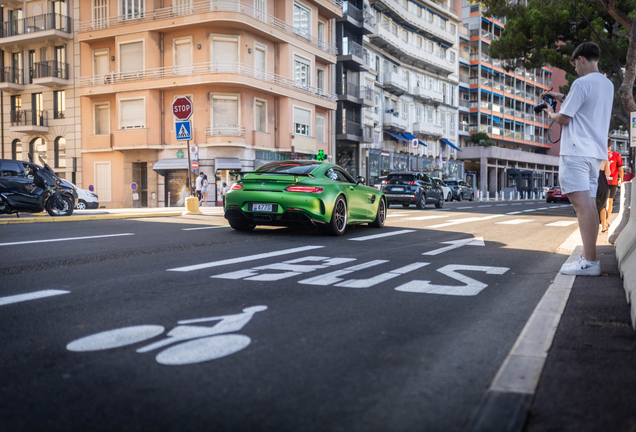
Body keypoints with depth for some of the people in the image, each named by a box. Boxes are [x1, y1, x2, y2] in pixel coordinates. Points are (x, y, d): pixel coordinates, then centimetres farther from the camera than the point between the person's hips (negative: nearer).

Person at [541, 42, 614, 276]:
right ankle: (589, 257, 11)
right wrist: (562, 98, 28)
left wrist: (550, 113, 11)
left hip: (577, 152, -9)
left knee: (582, 205, -14)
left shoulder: (582, 83, -10)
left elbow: (563, 118, -9)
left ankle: (589, 261, -18)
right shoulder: (608, 85, 19)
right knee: (589, 204, 9)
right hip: (597, 153, 9)